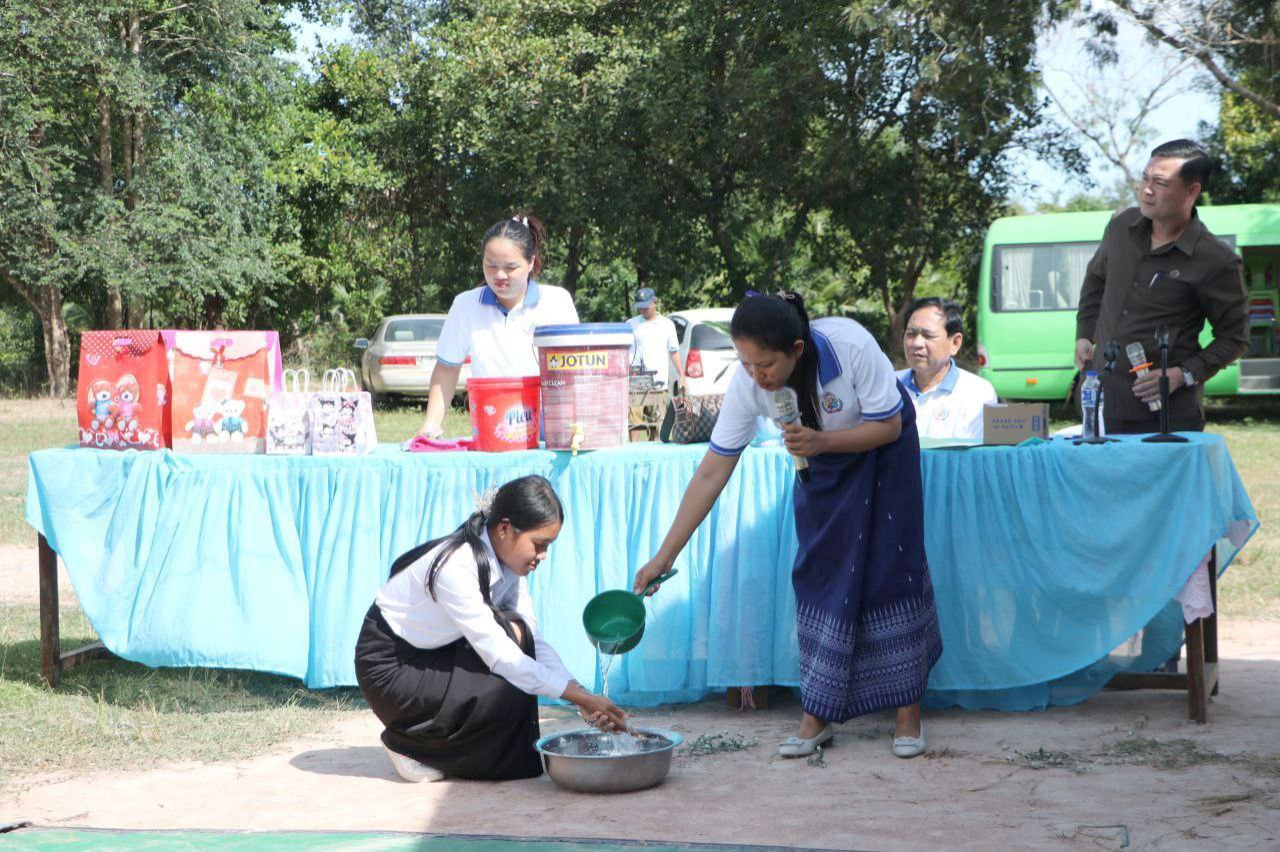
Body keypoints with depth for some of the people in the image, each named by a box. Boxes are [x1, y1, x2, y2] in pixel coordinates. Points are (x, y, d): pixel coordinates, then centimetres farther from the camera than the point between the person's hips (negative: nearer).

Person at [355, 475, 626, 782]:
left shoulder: (509, 562, -5)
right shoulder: (456, 567, -31)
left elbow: (535, 642, -6)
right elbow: (497, 655, -32)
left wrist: (581, 694, -21)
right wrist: (578, 696, -31)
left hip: (438, 652, 8)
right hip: (388, 665, -8)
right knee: (504, 693, -25)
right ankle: (409, 745, -3)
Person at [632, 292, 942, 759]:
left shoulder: (851, 346, -38)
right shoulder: (747, 383, -28)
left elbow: (889, 425, -24)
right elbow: (711, 474, -22)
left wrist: (823, 441, -41)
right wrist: (664, 555, -24)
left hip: (881, 451, -2)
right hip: (821, 463, 3)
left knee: (892, 566, -6)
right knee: (819, 573, -4)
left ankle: (908, 713, 2)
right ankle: (817, 716, 2)